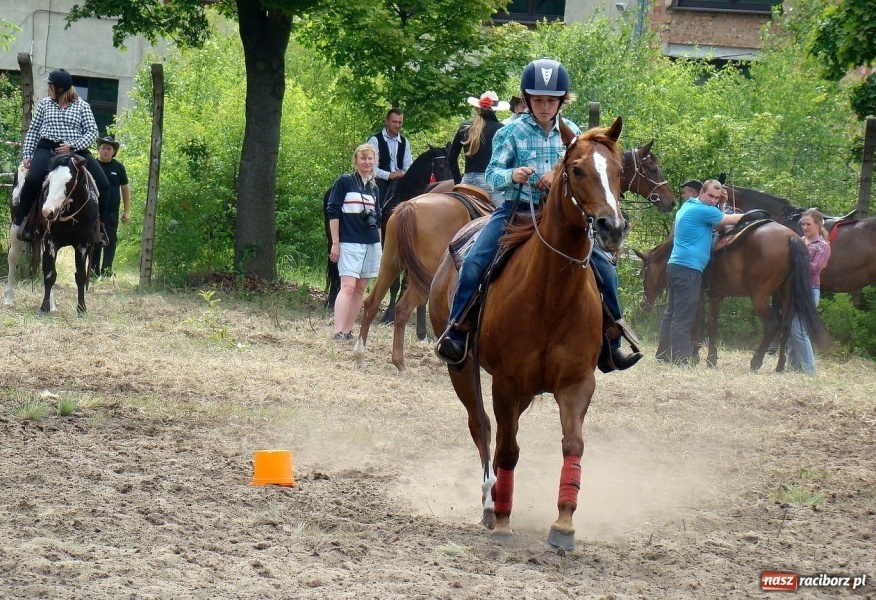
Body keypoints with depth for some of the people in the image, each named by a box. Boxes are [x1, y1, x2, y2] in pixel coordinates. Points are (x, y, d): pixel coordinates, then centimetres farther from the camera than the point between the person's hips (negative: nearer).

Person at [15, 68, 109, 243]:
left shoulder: (82, 106, 6)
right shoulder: (44, 104, 13)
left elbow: (92, 132, 0)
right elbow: (33, 131, 16)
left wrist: (72, 146, -14)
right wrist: (27, 155, 5)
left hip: (76, 150, 0)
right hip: (47, 148, 0)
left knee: (103, 185, -15)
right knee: (32, 179, -30)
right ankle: (21, 221, -15)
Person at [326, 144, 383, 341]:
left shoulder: (374, 188, 15)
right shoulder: (344, 181, -2)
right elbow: (333, 212, -5)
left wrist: (379, 246, 18)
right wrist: (335, 243, -10)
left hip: (371, 243, 6)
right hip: (349, 243, -6)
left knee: (360, 289, 5)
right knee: (348, 286, -16)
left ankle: (348, 331, 10)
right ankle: (338, 332, -22)